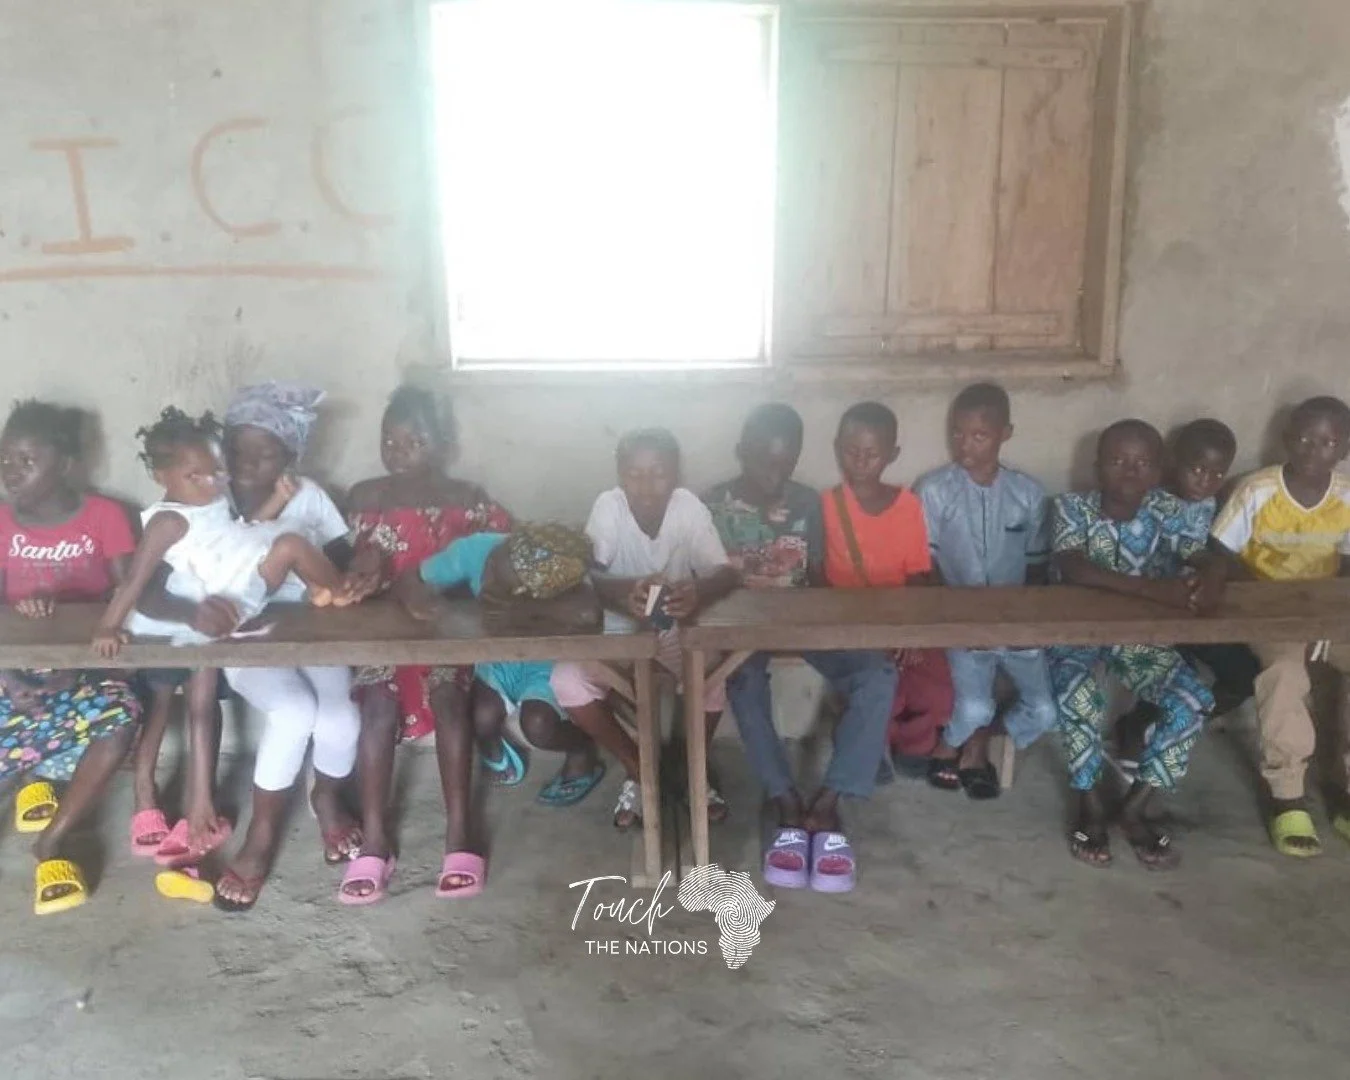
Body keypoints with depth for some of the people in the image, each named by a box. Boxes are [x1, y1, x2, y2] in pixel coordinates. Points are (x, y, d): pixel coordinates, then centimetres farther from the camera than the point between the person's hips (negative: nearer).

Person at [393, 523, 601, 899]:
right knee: (484, 713, -26)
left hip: (545, 667, -2)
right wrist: (415, 596, -40)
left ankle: (584, 748, 7)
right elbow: (409, 579, -16)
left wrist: (521, 610, -47)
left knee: (538, 724, -28)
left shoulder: (556, 575, -37)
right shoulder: (475, 548, -29)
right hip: (492, 659, 2)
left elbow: (590, 614, -55)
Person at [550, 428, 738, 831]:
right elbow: (588, 577, -26)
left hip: (677, 627, 0)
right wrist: (624, 593, -50)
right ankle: (636, 767, -2)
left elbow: (725, 573, -23)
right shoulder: (608, 506, -18)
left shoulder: (689, 507, -16)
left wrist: (699, 591, -49)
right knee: (567, 682, -25)